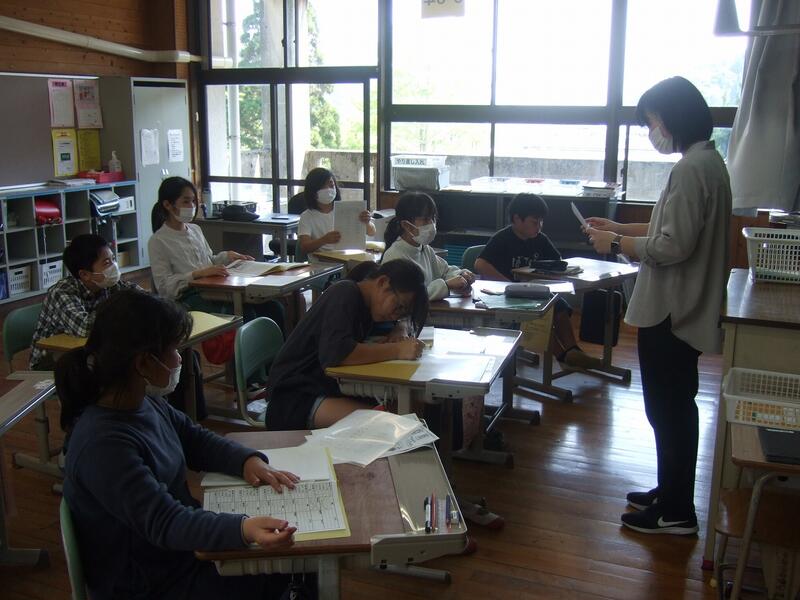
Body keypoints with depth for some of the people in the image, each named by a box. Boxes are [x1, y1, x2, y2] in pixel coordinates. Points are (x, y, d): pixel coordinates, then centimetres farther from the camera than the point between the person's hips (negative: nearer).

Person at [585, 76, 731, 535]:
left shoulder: (692, 169, -21)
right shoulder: (706, 160, 11)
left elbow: (673, 246, -24)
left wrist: (616, 244, -12)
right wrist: (619, 227, 13)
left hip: (672, 312, -10)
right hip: (680, 308, 10)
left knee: (668, 410, 2)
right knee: (674, 408, 19)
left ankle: (676, 513, 15)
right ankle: (671, 493, 34)